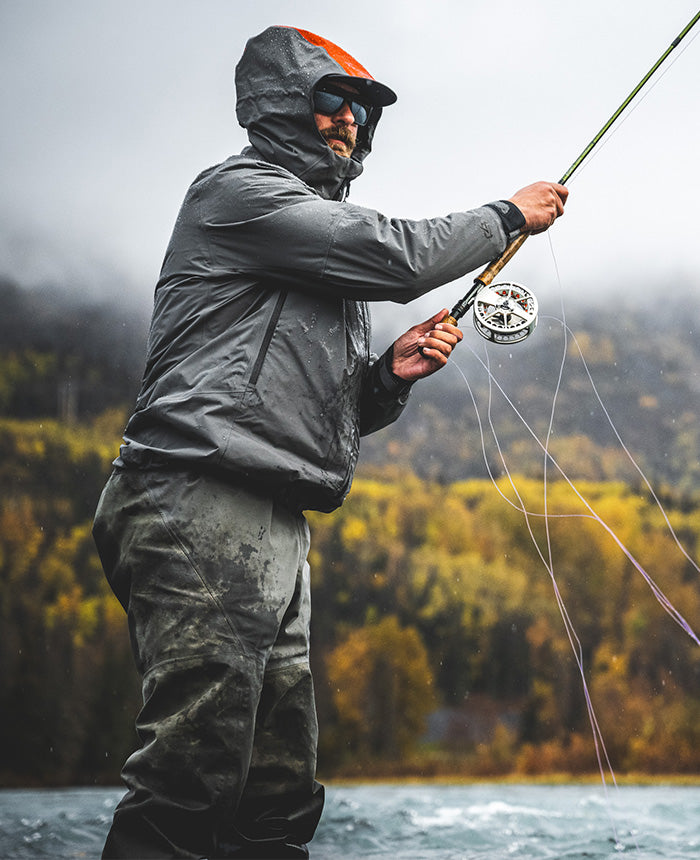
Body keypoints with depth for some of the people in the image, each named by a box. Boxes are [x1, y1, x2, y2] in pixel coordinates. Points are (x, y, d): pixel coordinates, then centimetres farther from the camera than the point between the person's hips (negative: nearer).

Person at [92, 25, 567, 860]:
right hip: (202, 510, -10)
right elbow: (397, 256, -6)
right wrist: (510, 215, 8)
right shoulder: (236, 190, 3)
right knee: (193, 779, -18)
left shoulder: (323, 247, 30)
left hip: (274, 535, 10)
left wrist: (390, 373, 9)